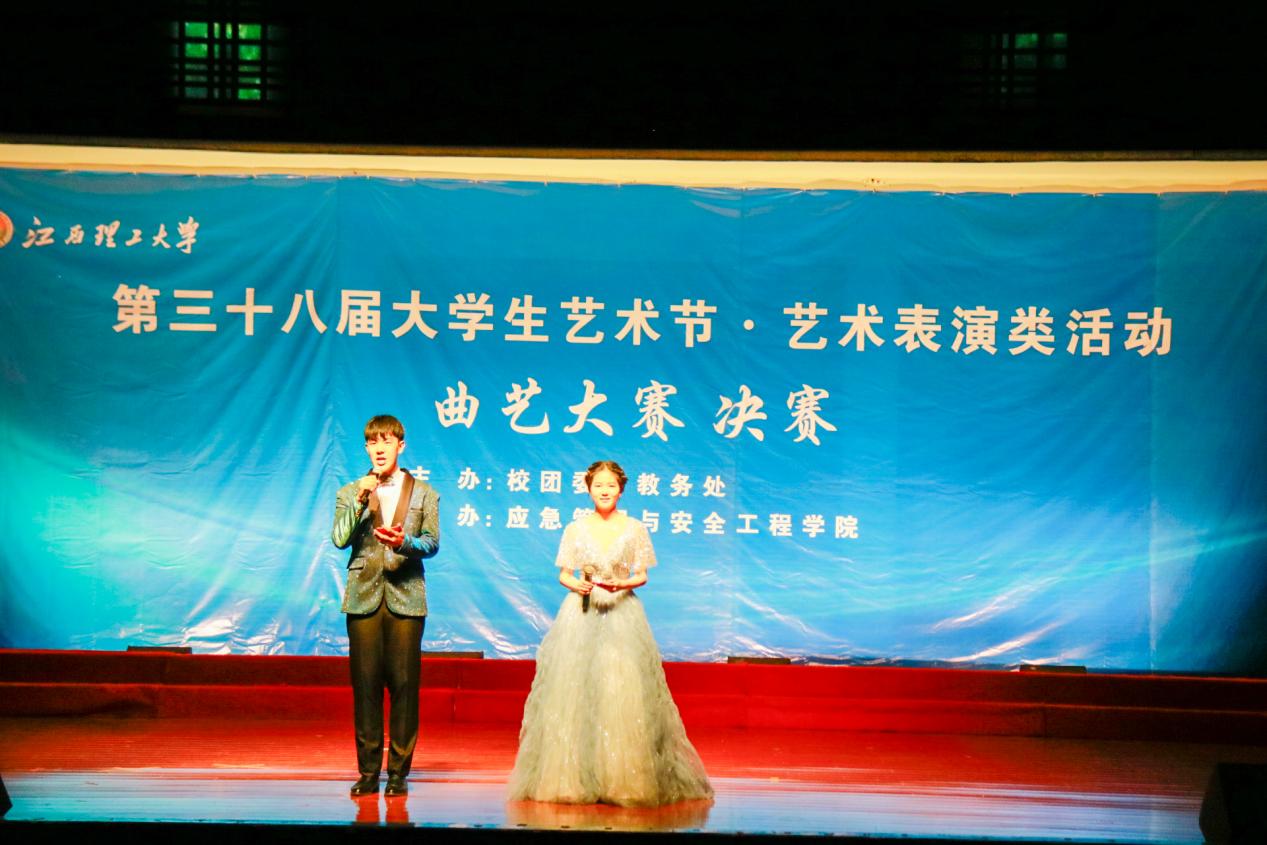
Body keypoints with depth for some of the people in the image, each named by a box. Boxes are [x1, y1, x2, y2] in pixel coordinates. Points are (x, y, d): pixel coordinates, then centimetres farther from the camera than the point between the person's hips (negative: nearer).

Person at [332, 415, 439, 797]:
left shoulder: (423, 493, 10)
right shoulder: (349, 493, 13)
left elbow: (432, 542, 0)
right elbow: (339, 539, -1)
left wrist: (405, 542, -20)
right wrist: (361, 501, -11)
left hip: (405, 597, -1)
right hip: (364, 597, 1)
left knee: (403, 685, -3)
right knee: (365, 685, -1)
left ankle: (399, 772, 3)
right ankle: (368, 772, 5)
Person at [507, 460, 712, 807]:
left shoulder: (635, 529, 5)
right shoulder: (576, 529, 6)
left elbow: (642, 575, 7)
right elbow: (564, 574, 9)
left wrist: (624, 584, -13)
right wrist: (575, 585, -13)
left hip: (622, 613, -1)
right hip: (582, 613, 1)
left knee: (622, 690, -8)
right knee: (575, 691, -5)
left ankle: (623, 777, -1)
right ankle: (573, 777, 1)